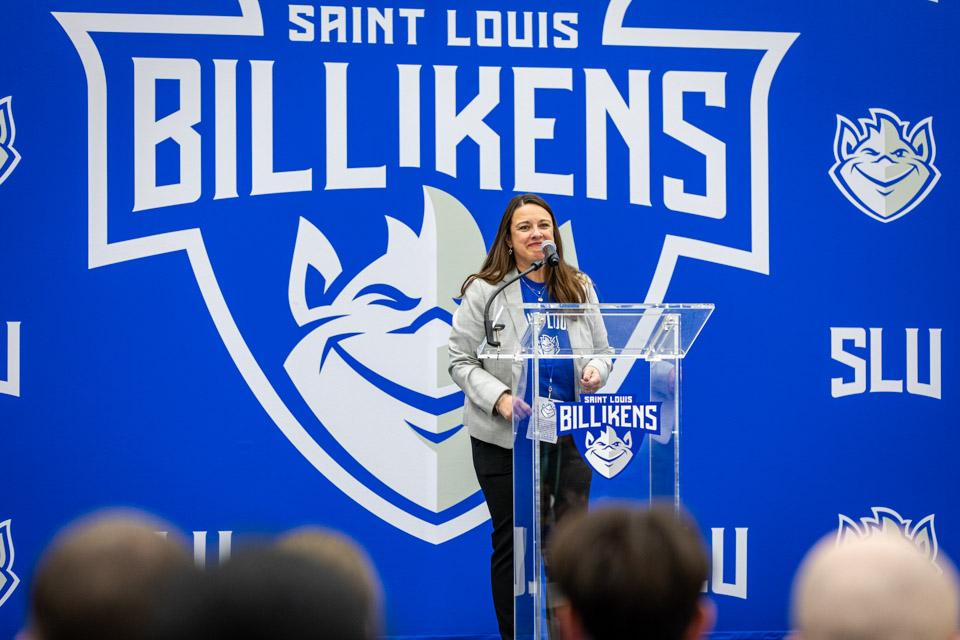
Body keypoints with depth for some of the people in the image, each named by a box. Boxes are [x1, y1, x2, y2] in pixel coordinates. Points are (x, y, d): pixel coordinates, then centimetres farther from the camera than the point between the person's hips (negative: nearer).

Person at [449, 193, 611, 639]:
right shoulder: (484, 291, -4)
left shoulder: (578, 288, 7)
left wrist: (595, 370, -11)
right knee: (512, 544, 8)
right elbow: (461, 362, -3)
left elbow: (602, 352, 13)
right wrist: (498, 398, -19)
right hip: (504, 437, -2)